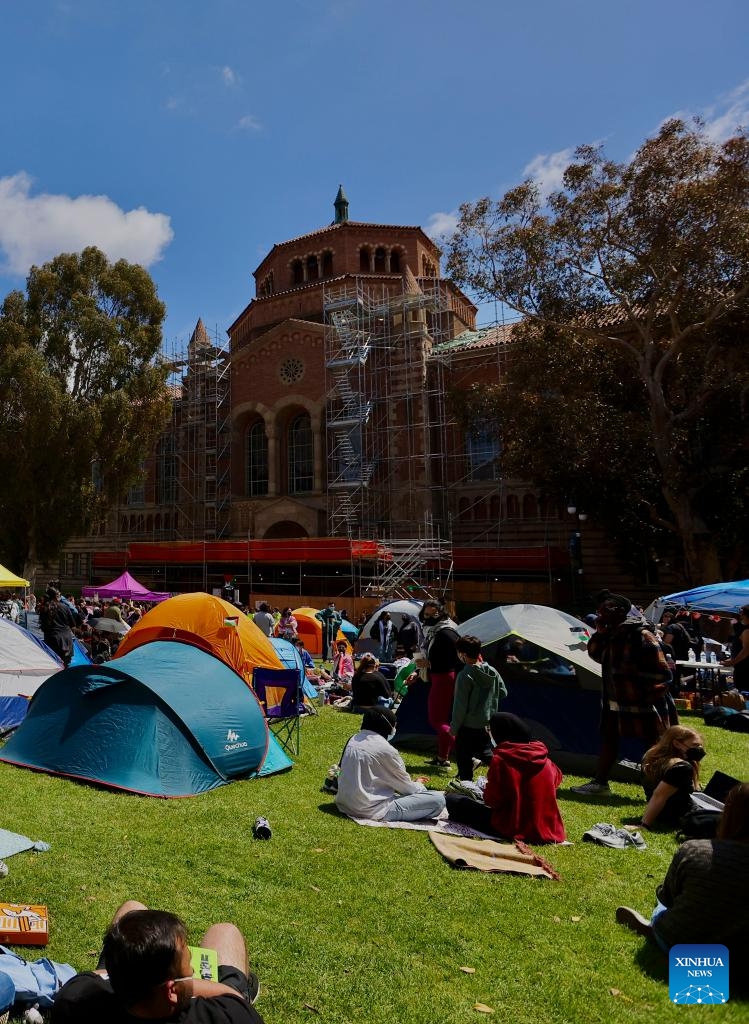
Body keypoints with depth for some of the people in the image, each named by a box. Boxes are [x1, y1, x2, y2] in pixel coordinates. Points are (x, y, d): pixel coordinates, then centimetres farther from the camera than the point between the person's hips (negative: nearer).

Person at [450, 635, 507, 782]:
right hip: (487, 725, 6)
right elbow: (503, 693, 13)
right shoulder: (493, 672, 0)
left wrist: (454, 728, -5)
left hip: (468, 727, -6)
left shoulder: (464, 676, -19)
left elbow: (460, 705, -16)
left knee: (464, 762, 7)